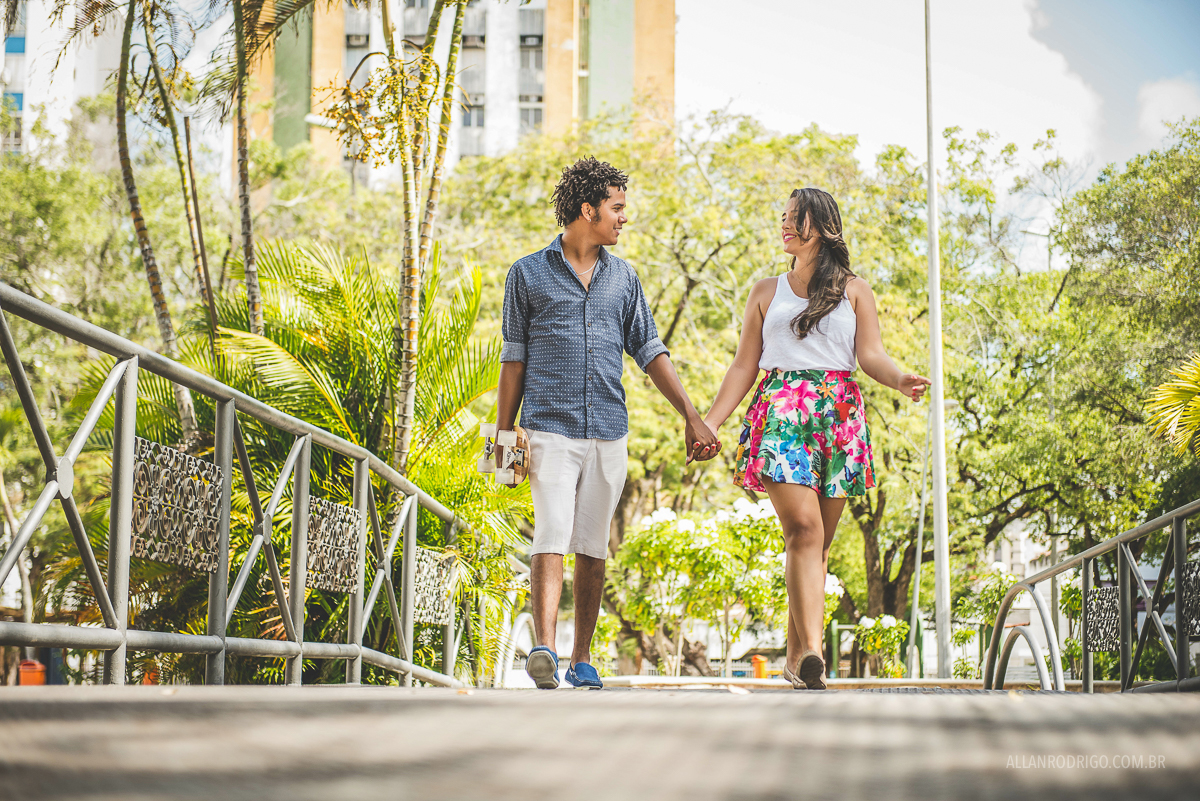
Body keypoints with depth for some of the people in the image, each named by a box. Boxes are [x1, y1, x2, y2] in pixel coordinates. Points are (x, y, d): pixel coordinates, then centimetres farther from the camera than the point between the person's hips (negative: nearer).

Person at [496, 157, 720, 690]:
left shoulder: (624, 278, 14)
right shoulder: (528, 275, 4)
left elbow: (650, 351, 14)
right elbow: (514, 358, 6)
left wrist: (692, 417, 7)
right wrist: (503, 432, 3)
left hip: (608, 432, 4)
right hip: (551, 429, -3)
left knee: (593, 550, 7)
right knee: (551, 539, -17)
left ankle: (582, 659, 14)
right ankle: (544, 648, -26)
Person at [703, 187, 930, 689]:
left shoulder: (853, 290, 16)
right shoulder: (767, 292, 19)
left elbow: (871, 356, 5)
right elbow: (743, 367, 17)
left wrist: (901, 381, -17)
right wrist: (710, 422, 7)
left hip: (838, 416, 1)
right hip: (781, 413, -1)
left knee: (817, 541, 0)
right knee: (804, 529, -20)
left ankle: (796, 654, 7)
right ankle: (811, 651, -30)